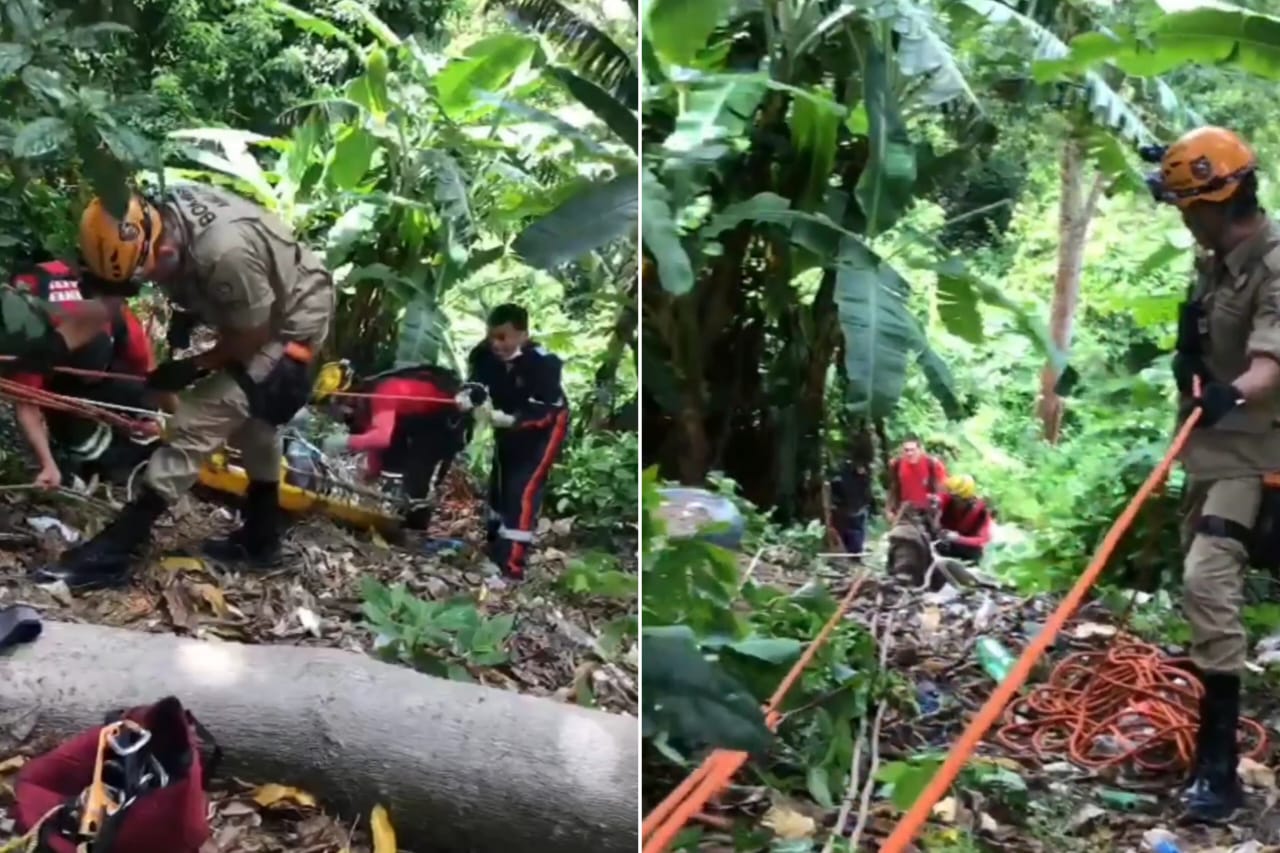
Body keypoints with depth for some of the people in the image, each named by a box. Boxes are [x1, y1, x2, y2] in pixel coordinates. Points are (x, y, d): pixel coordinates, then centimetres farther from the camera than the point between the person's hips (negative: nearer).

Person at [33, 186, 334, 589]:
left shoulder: (225, 253, -38)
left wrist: (194, 367, -12)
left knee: (197, 421, -15)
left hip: (292, 321, -9)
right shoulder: (169, 208, -15)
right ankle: (260, 539, 40)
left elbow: (251, 338, -24)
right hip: (261, 311, 9)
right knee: (252, 421, 23)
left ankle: (113, 551, -10)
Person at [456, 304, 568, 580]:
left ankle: (512, 566, -13)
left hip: (543, 427, -6)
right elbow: (476, 384, -12)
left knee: (523, 491, -16)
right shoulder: (484, 354, -20)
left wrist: (509, 419, -45)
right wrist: (467, 398, -36)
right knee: (499, 484, 20)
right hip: (507, 427, 6)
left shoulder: (542, 362, -34)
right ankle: (496, 542, 43)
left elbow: (546, 410, -34)